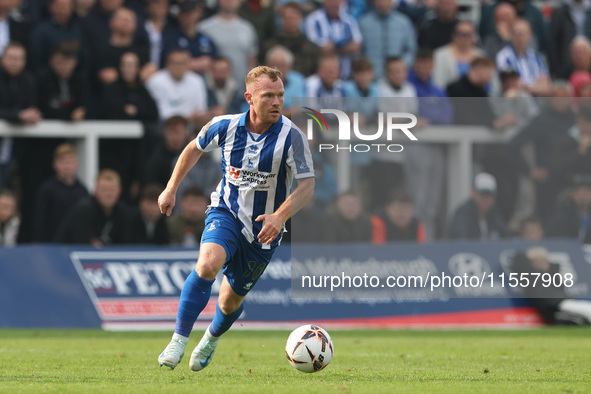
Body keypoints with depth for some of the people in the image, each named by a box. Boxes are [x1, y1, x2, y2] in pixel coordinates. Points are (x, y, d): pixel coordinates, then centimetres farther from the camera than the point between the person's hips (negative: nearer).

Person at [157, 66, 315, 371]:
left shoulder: (291, 137, -17)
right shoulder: (225, 127, -10)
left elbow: (307, 186, -17)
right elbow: (195, 148, 11)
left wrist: (280, 217, -33)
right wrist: (171, 189, 12)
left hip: (263, 229, 0)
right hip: (226, 212, 0)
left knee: (231, 301, 12)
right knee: (208, 264, -31)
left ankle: (211, 339, 47)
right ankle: (178, 342, -24)